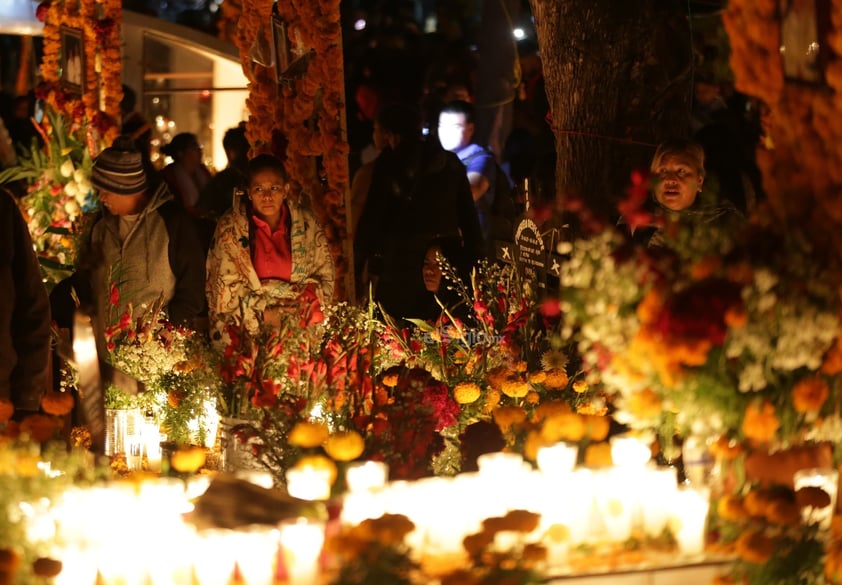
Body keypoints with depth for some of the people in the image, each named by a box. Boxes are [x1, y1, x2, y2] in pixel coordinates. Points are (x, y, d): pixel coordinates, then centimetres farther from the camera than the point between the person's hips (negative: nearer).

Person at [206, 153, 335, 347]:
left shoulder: (306, 223, 2)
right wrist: (264, 314, -13)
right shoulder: (230, 228, -3)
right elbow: (226, 289, -3)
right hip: (246, 328, -1)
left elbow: (324, 278, 10)